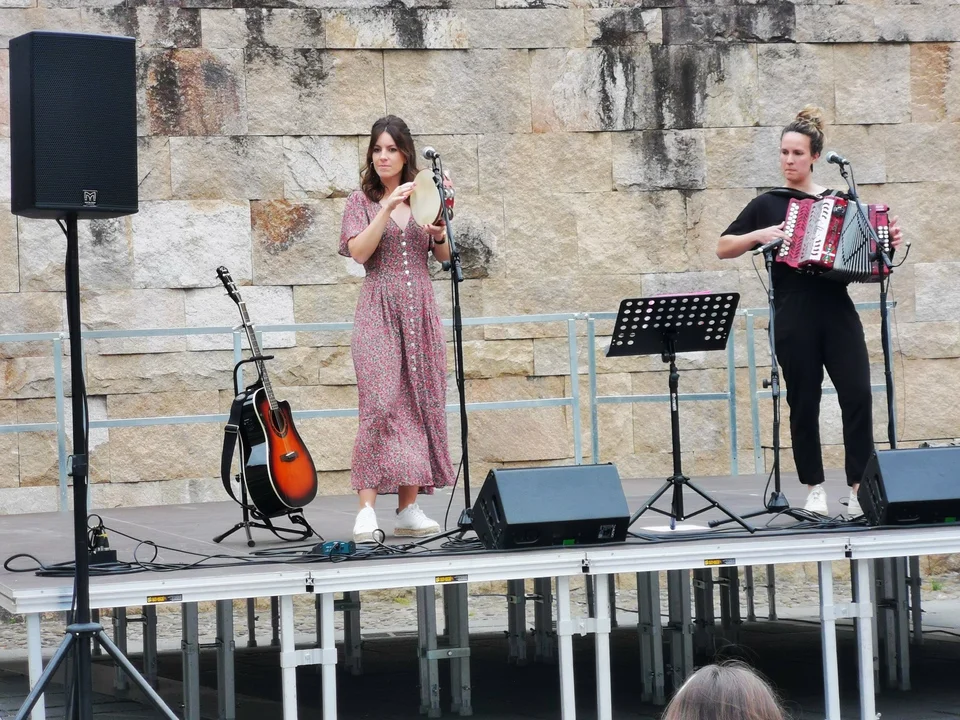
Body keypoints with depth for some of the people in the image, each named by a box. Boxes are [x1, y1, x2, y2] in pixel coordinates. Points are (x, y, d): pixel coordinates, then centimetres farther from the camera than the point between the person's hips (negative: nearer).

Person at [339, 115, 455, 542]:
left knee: (420, 404, 1)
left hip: (420, 308, 4)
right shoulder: (362, 200, 6)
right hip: (379, 309, -4)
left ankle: (409, 509, 4)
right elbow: (359, 251, -9)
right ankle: (366, 511, -16)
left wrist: (438, 231, -8)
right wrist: (388, 208, -15)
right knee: (380, 404, -14)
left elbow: (445, 257, 12)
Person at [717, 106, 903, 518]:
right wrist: (758, 236, -8)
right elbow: (722, 248, 7)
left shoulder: (840, 200, 11)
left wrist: (887, 243, -4)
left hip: (837, 310, 1)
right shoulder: (768, 203, 6)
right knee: (804, 403, 3)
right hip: (793, 315, -1)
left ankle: (860, 488, -2)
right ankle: (815, 491, 12)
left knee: (858, 396, -8)